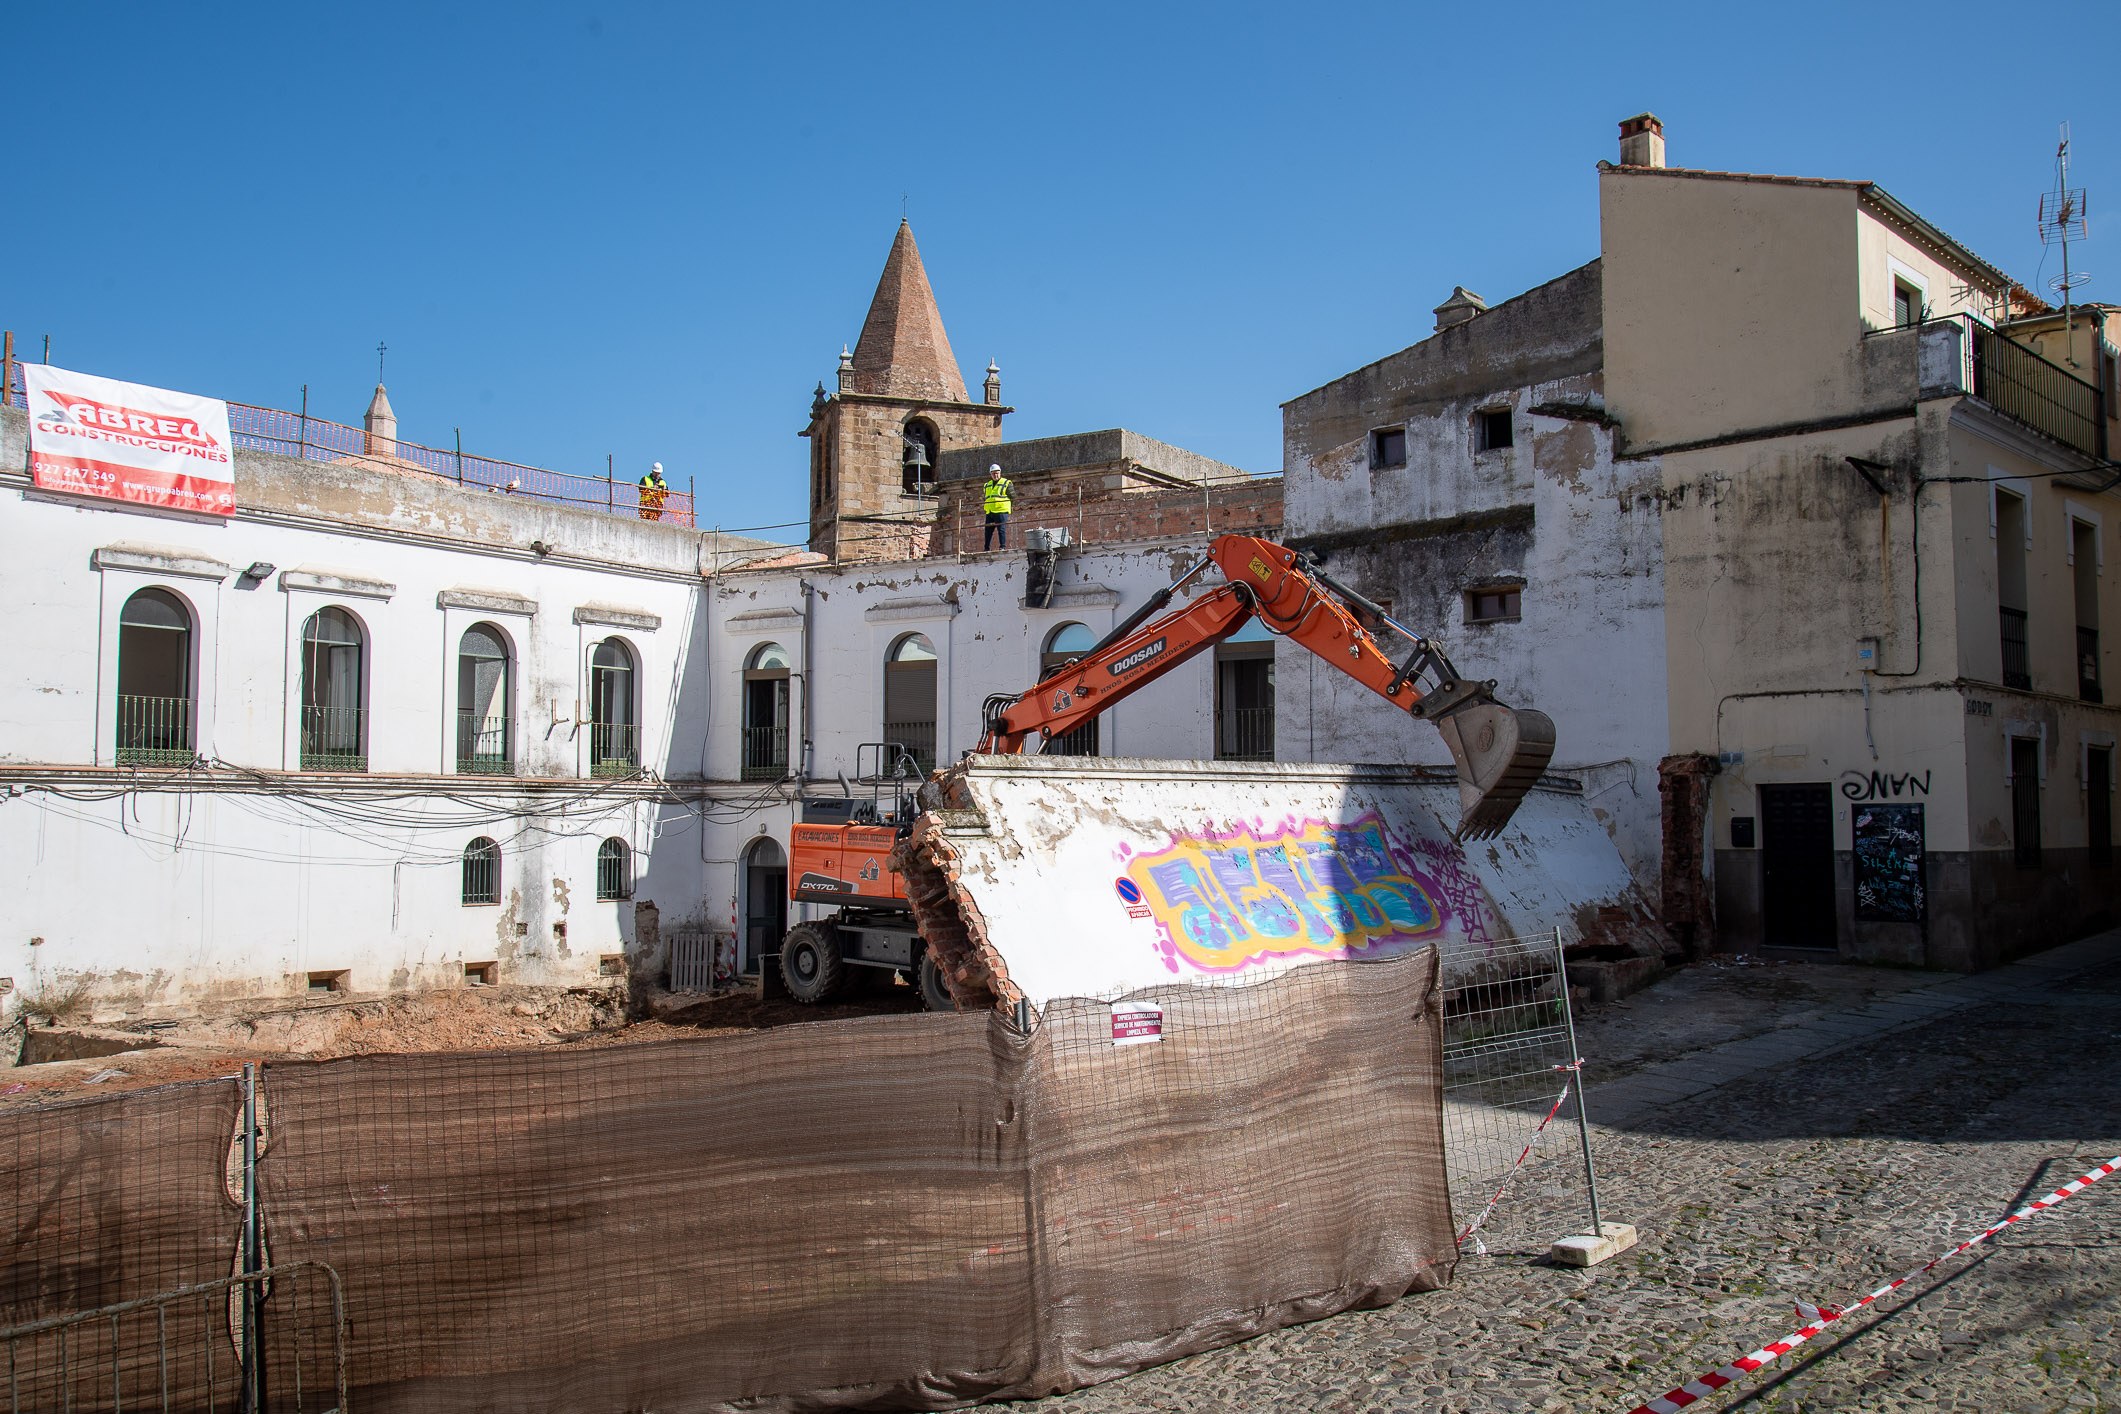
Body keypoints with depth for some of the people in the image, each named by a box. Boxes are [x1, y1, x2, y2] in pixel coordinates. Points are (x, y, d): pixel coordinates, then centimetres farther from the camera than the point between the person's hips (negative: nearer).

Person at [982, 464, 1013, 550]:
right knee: (988, 531, 5)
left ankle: (1003, 547, -6)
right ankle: (987, 549, 11)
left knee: (1001, 530, -9)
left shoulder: (1006, 483, 4)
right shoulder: (987, 485, 21)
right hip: (989, 512, 6)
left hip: (1001, 511, -6)